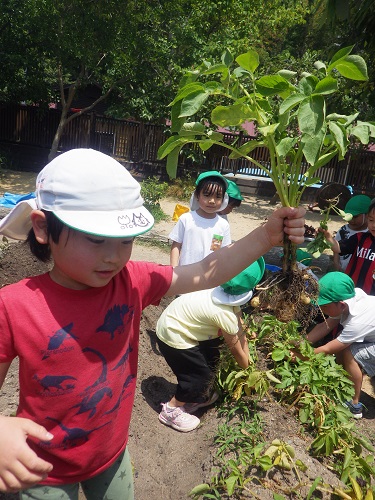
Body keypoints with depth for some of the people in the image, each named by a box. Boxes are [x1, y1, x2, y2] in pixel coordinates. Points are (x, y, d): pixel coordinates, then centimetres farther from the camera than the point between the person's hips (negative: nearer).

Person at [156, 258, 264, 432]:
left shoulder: (229, 295, -6)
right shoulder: (225, 314, -30)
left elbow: (240, 332, 4)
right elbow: (236, 349, -13)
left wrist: (248, 358, 6)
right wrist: (249, 370, 4)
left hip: (176, 324, 9)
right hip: (173, 336, -9)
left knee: (211, 358, 19)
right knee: (200, 375, 0)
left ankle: (198, 397, 38)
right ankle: (171, 410, 16)